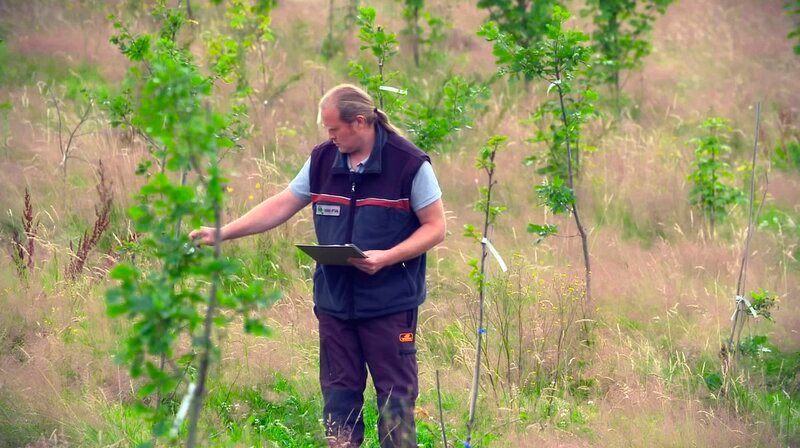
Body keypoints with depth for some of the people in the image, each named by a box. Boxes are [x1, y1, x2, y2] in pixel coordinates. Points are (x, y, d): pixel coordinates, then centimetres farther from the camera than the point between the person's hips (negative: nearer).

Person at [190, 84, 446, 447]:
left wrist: (387, 258, -20)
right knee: (338, 392, 9)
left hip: (390, 304, -5)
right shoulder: (323, 159, 6)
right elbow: (282, 205, 11)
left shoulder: (409, 163, -10)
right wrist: (222, 233, 5)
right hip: (334, 300, 5)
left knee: (395, 394, 0)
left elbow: (435, 227, -8)